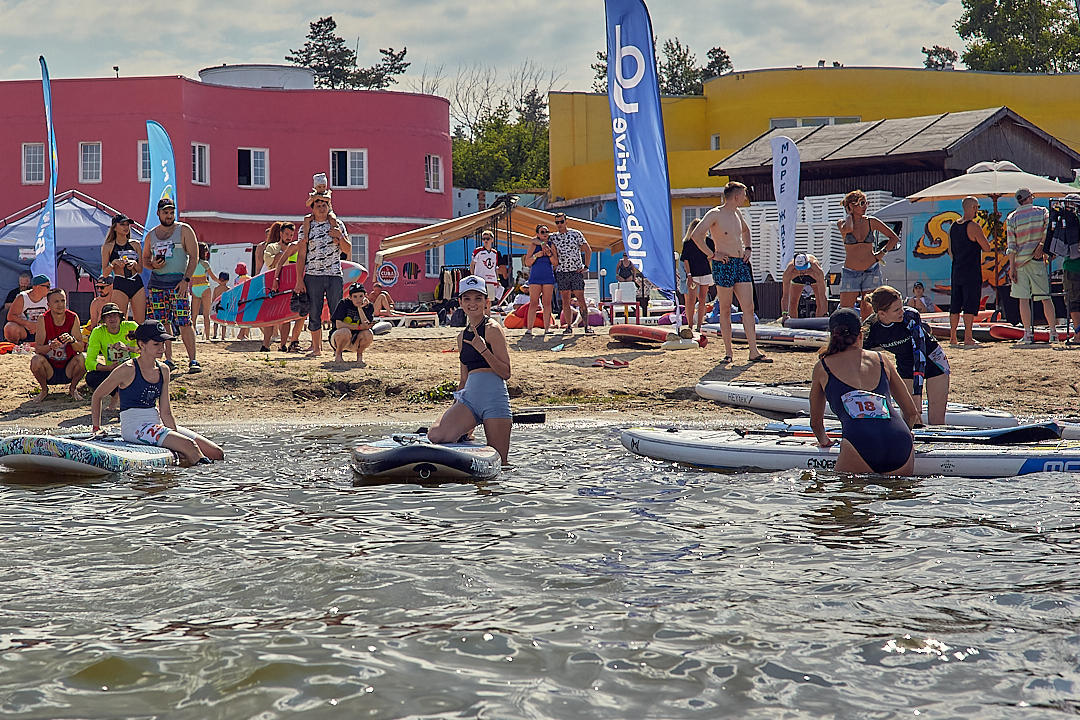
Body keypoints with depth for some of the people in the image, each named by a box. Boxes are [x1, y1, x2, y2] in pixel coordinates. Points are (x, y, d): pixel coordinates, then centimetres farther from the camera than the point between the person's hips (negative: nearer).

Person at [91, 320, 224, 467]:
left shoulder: (162, 371, 10)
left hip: (157, 426, 7)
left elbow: (165, 412, 7)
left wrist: (176, 435, -5)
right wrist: (97, 428, 0)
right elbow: (97, 396, 2)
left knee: (217, 454, -5)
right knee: (189, 445, -31)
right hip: (134, 427, -7)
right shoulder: (128, 370, -9)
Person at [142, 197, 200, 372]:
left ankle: (193, 360, -9)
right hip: (157, 283, 4)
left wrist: (186, 279, -12)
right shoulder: (151, 235, 14)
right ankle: (168, 360, 9)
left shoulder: (184, 230, 2)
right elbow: (145, 259, 23)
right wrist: (152, 264, -2)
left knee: (184, 323, -10)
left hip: (178, 282, -4)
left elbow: (194, 257, -2)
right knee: (161, 324, 2)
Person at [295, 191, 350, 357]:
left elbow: (348, 250, 9)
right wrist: (299, 280, -1)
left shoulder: (337, 225, 10)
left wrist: (341, 237, -11)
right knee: (314, 314, 1)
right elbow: (301, 255, 6)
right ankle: (316, 348, 10)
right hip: (313, 275, 0)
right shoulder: (306, 227, 7)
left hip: (335, 275, 0)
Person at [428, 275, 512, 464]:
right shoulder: (462, 336, 18)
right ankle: (466, 433, 6)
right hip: (469, 398, 6)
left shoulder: (492, 329, -3)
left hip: (494, 398, -6)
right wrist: (454, 409, 19)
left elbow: (506, 373, -9)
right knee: (435, 435, -21)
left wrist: (483, 350, -20)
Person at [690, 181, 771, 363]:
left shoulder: (737, 213, 15)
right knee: (725, 310, 0)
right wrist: (712, 254, -17)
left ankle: (754, 351, -1)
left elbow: (745, 230, 37)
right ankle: (728, 352, 7)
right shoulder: (715, 215, -9)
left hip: (741, 264, 7)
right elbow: (695, 235, -18)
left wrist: (748, 248, 21)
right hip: (724, 265, -7)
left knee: (749, 307, 0)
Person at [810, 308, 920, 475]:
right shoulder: (880, 360, 25)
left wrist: (823, 440, 54)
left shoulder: (823, 367, 20)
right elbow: (911, 412, 32)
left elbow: (816, 421, 34)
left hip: (860, 444, -3)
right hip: (902, 445, 3)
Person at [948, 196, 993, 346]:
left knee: (955, 305, 11)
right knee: (970, 305, -4)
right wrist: (983, 239, 10)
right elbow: (987, 248, -9)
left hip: (957, 271, 7)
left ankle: (952, 337, 13)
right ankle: (968, 338, -6)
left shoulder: (953, 226, 9)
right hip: (972, 272, -7)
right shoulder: (974, 227, -13)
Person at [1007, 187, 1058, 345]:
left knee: (1024, 299, -2)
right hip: (1038, 260, 1)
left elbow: (1011, 245, -3)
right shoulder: (1042, 212, 4)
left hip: (1020, 261, -1)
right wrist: (1041, 247, -4)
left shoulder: (1012, 218, 1)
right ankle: (1053, 333, 9)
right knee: (1046, 297, 8)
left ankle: (1028, 334, -7)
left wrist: (1012, 267, -3)